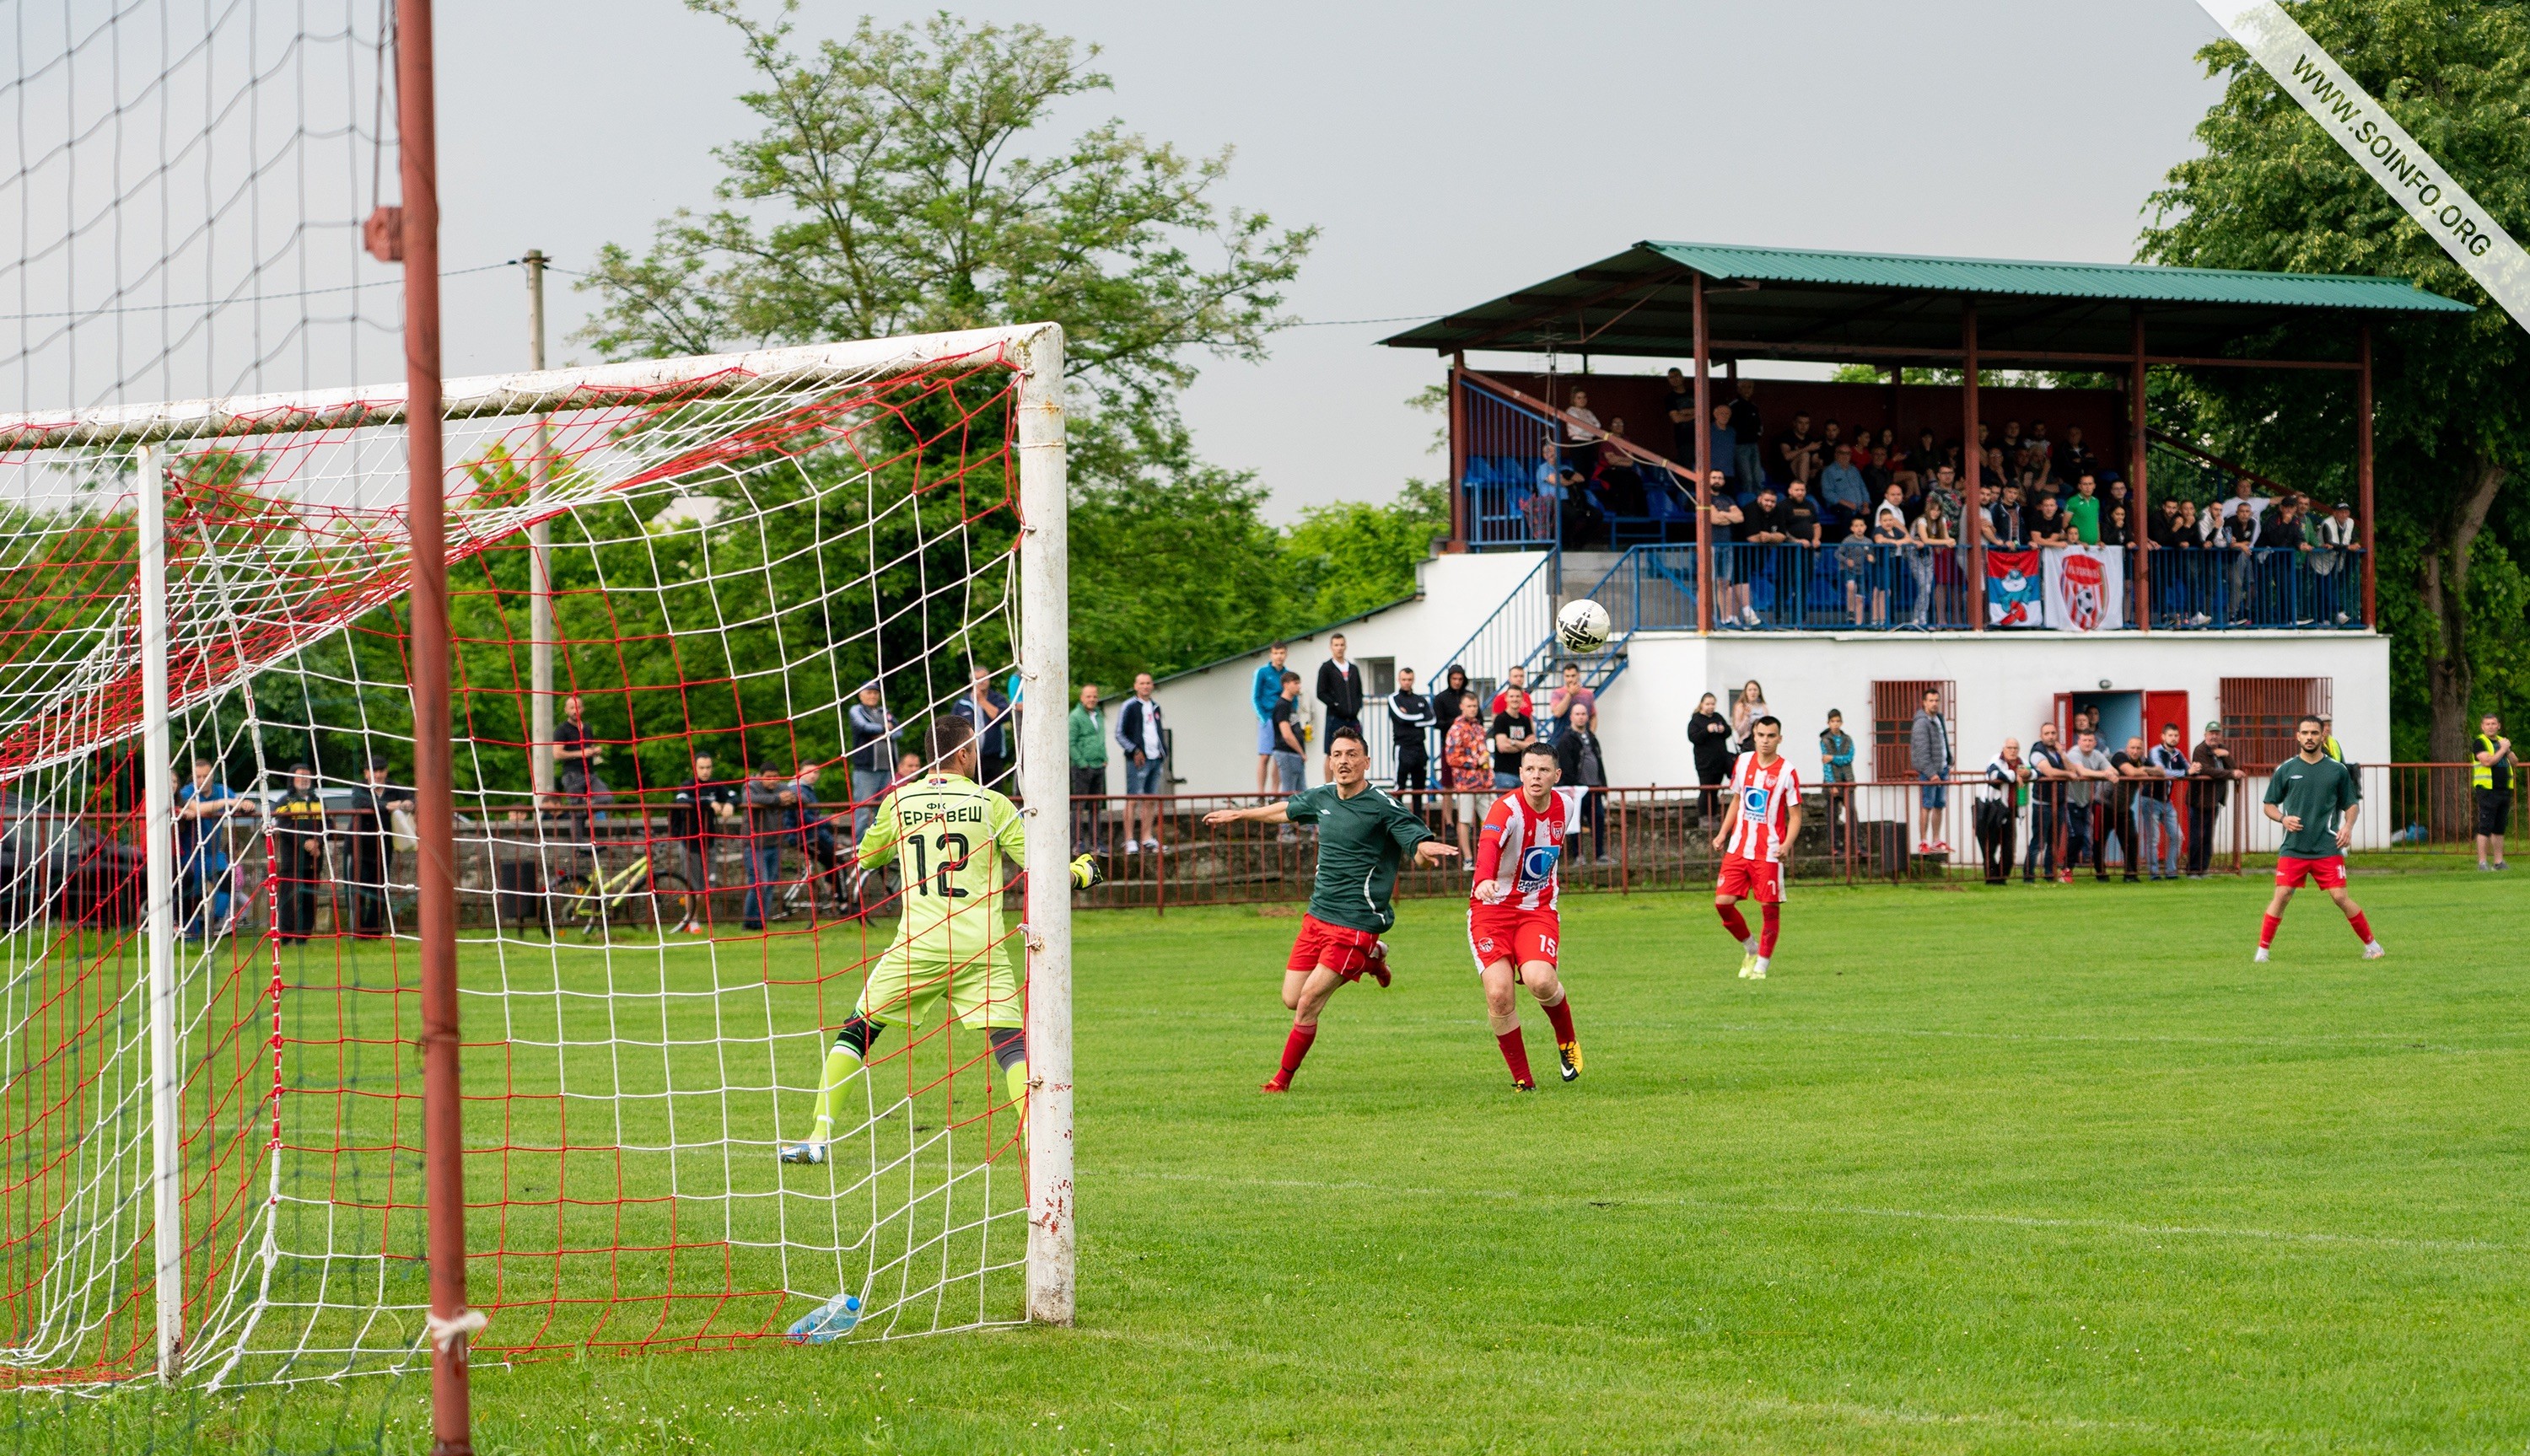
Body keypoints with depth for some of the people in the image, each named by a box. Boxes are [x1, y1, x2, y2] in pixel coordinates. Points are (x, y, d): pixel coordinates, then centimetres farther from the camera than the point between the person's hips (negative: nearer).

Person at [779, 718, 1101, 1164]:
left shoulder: (898, 801, 7)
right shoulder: (991, 803, 2)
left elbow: (864, 859, 23)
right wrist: (1083, 873, 21)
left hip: (917, 946, 1)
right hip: (981, 950, -1)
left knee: (856, 1031, 12)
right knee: (1010, 1042, 1)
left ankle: (818, 1137, 7)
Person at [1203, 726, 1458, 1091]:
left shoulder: (1383, 807, -12)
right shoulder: (1321, 798, 8)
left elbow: (1419, 846, -18)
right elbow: (1285, 811, 29)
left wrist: (1425, 849, -43)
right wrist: (1237, 814, 40)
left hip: (1356, 922, -7)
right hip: (1317, 917, 7)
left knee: (1308, 1003, -11)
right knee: (1292, 1000, 8)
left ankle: (1282, 1079, 7)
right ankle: (1368, 960, 27)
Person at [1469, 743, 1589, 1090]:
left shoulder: (1565, 805, 0)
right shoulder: (1507, 808, -18)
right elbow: (1489, 845, -41)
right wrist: (1485, 879, -60)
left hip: (1538, 910, 2)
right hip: (1492, 908, -2)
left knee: (1540, 981, -24)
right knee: (1499, 994, -17)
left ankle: (1567, 1041, 7)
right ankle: (1522, 1078, 1)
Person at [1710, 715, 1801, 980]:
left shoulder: (1786, 772, -6)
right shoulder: (1743, 762, 8)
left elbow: (1795, 815, -5)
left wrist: (1787, 844, -20)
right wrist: (1723, 834, 11)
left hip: (1769, 853, -4)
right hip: (1738, 849, 4)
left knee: (1770, 908, -3)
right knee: (1722, 903, -3)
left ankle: (1761, 964, 11)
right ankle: (1750, 948, 20)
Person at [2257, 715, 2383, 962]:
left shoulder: (2338, 770, 5)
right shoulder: (2285, 770, 4)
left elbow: (2352, 804, 14)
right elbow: (2269, 806, 10)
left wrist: (2348, 826, -6)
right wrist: (2283, 819, -10)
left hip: (2328, 848, 0)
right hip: (2293, 847, 0)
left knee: (2340, 897, -6)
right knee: (2282, 896, -9)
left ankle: (2371, 945, 9)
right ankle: (2263, 949, 1)